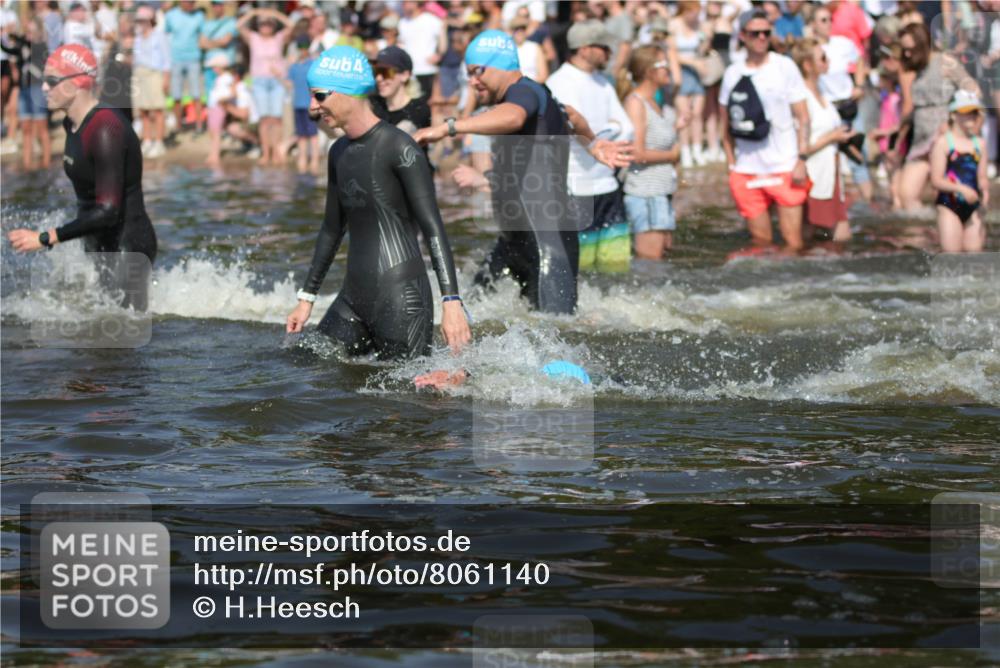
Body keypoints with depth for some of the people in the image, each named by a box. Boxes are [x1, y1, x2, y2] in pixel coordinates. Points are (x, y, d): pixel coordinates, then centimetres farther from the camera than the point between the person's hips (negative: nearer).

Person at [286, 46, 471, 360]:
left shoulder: (399, 148, -11)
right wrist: (307, 297, 26)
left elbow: (433, 228, -15)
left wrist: (451, 301, -23)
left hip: (401, 299, -8)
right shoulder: (339, 152, 15)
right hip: (352, 298, 8)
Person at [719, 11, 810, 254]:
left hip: (784, 168, -3)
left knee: (792, 241, -6)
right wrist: (731, 165, 6)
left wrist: (801, 159, -9)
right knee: (760, 241, 7)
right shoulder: (733, 73, 8)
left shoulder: (784, 67, 0)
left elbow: (803, 117, 0)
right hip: (747, 170, 3)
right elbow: (727, 125, 14)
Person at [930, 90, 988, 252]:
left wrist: (985, 190, -11)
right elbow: (936, 180, -9)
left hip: (972, 208, 5)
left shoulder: (978, 144, 11)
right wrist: (961, 188, -23)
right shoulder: (943, 143, -4)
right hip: (949, 206, -5)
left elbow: (982, 178, 11)